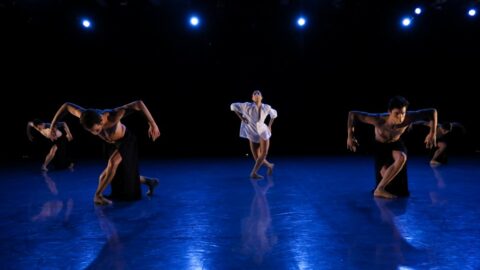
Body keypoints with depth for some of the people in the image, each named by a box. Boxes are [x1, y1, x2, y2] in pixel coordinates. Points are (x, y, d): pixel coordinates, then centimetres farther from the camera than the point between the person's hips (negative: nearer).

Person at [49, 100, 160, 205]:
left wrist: (152, 124, -53)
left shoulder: (112, 116, -43)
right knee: (120, 174, 11)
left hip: (126, 140, -6)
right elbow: (66, 106, -11)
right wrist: (52, 126, -10)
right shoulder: (85, 116, -30)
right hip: (113, 144, 6)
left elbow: (139, 103, -48)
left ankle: (98, 195, -16)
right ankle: (150, 181, 32)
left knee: (113, 162, -31)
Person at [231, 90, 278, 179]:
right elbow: (233, 106, -4)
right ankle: (270, 166, 30)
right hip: (252, 134, -1)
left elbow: (274, 113, 18)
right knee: (257, 158, 1)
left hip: (263, 132, 1)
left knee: (263, 154, -13)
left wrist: (270, 126, 10)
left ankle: (253, 173, 2)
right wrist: (241, 118, -8)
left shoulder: (267, 107, -3)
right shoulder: (247, 106, -10)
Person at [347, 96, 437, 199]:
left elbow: (432, 112, -22)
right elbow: (352, 114, -34)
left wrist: (432, 133, -27)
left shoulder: (408, 117, -33)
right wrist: (350, 136, -32)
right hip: (380, 146, -2)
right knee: (387, 176, -19)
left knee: (401, 158, -34)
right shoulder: (379, 120, -38)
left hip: (396, 144, 2)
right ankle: (380, 189, 22)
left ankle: (379, 189, -19)